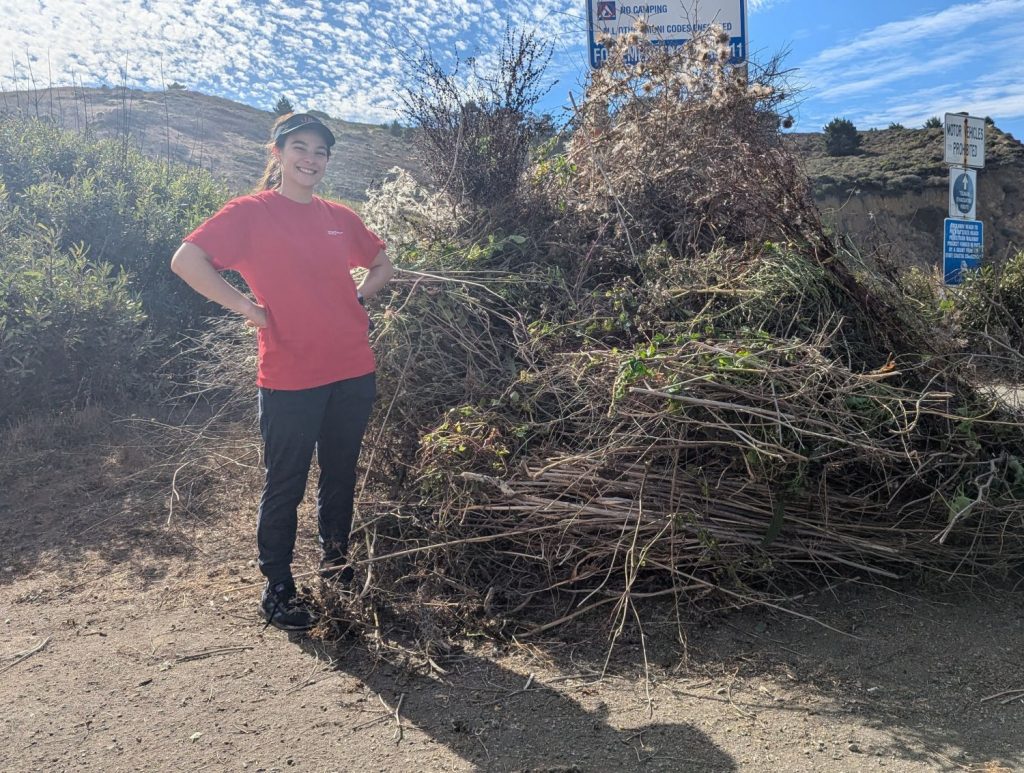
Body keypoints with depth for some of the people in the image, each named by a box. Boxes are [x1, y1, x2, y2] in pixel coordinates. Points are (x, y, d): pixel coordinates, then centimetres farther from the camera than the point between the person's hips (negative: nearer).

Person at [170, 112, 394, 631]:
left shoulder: (339, 218, 11)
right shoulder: (251, 212, -4)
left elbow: (382, 266, 25)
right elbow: (186, 261, -12)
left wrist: (355, 299, 8)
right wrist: (247, 307, -12)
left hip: (352, 373, 5)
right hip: (289, 378, -5)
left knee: (341, 476, 16)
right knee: (285, 486, 5)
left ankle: (336, 561, 35)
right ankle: (277, 588, 20)